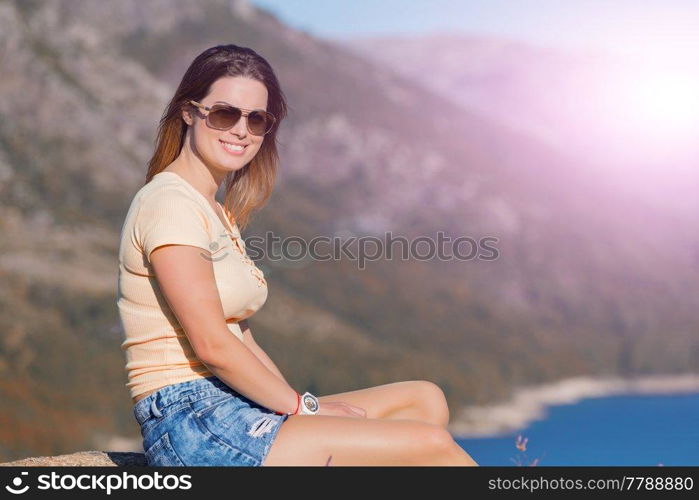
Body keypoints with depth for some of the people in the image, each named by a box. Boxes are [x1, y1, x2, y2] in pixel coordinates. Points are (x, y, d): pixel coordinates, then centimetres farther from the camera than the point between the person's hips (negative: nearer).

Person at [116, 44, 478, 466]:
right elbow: (211, 344, -17)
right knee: (433, 446, -14)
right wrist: (303, 406, -9)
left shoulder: (216, 213, 18)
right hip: (194, 426, -9)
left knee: (424, 399, 4)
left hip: (229, 412, 10)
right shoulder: (170, 202, -11)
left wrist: (307, 407, 4)